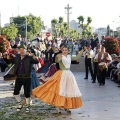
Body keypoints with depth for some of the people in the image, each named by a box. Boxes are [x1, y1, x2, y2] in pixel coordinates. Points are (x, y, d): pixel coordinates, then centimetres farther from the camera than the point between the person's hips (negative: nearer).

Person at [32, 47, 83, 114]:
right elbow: (57, 60, -25)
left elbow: (77, 58, 21)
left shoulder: (69, 57, 12)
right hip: (62, 74, -6)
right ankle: (58, 107, -4)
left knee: (69, 90, 6)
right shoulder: (61, 57, -4)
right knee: (60, 90, -6)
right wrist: (58, 57, -47)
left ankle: (67, 106, 16)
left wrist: (82, 51, 19)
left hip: (69, 74, 6)